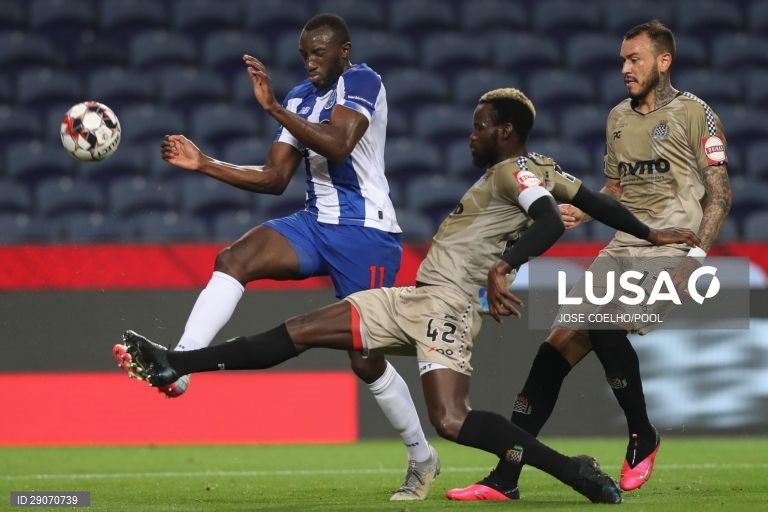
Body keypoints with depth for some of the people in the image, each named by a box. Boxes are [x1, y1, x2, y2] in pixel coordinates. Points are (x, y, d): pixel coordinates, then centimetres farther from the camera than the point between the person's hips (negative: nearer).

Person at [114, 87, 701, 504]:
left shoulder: (516, 170, -8)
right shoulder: (540, 169, 19)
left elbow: (551, 221, -25)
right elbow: (593, 198, 25)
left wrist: (503, 266, -39)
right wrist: (649, 234, 35)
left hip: (447, 304, -10)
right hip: (415, 299, 10)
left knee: (452, 421, -26)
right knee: (298, 332, 5)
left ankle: (576, 473, -17)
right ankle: (173, 364, 5)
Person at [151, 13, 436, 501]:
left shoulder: (360, 81, -10)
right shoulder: (301, 99, 13)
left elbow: (337, 146, -27)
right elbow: (274, 178, 13)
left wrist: (273, 108, -30)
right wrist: (204, 163, 5)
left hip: (366, 233, -7)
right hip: (317, 223, 7)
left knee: (366, 360, -3)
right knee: (234, 259, -19)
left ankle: (422, 457, 17)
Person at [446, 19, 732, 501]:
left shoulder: (693, 113, -3)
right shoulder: (618, 117, 16)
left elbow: (720, 195, -5)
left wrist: (695, 255, -15)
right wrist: (580, 213, 7)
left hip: (671, 253, -6)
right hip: (623, 250, 6)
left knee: (604, 325, -29)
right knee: (559, 342, -7)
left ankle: (643, 437, -5)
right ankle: (505, 479, -7)